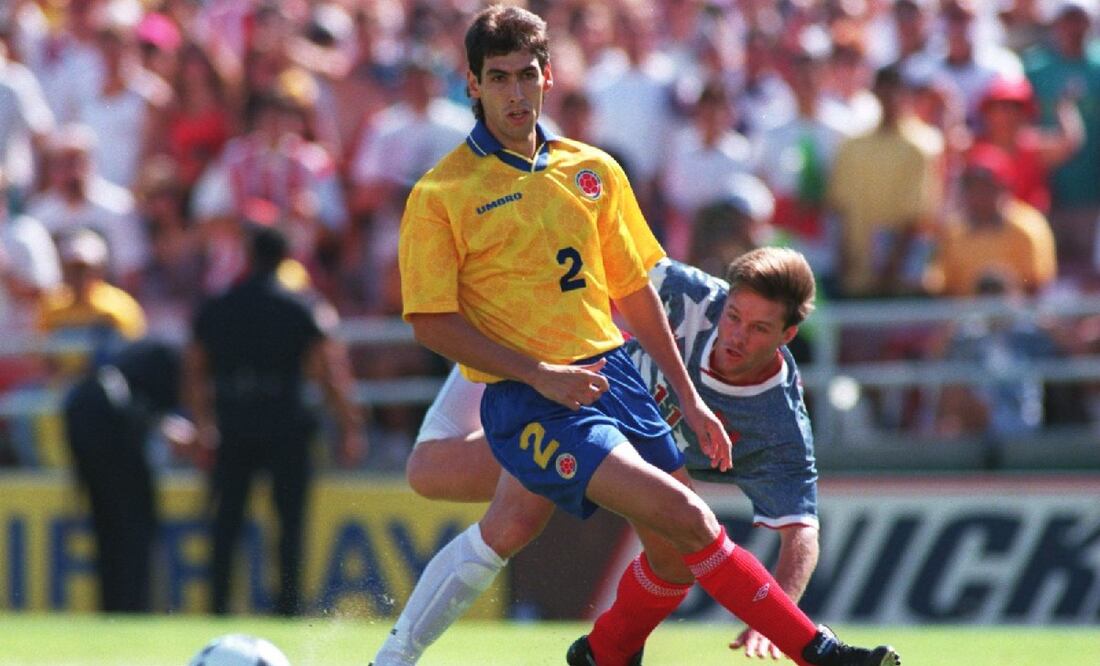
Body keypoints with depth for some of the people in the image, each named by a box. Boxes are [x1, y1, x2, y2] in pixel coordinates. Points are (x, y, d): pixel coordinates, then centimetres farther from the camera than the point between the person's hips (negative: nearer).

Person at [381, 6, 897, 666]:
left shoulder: (593, 171, 10)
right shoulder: (440, 195, -7)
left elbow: (634, 290, 17)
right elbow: (432, 321, -9)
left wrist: (688, 397, 16)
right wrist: (539, 375, -16)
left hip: (614, 376, 6)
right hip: (529, 404, -6)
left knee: (678, 550, 4)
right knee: (686, 518, -20)